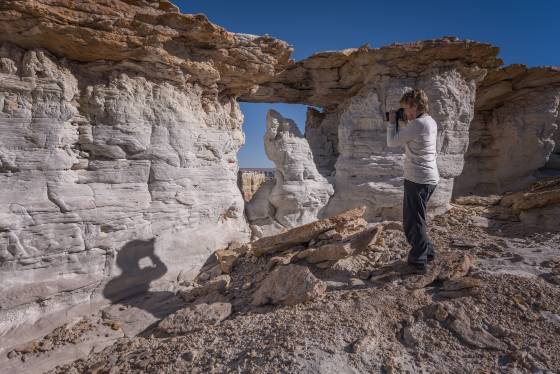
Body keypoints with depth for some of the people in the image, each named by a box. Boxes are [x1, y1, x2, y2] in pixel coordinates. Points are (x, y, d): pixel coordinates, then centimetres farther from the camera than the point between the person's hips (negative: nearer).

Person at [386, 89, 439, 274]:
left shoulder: (418, 124, -18)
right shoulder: (431, 122, 11)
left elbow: (392, 142, -12)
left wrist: (392, 122, 2)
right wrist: (408, 122, 13)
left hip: (418, 179, -10)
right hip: (429, 177, 10)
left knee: (413, 222, 1)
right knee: (414, 218, 22)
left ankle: (419, 262, 10)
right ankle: (427, 251, 32)